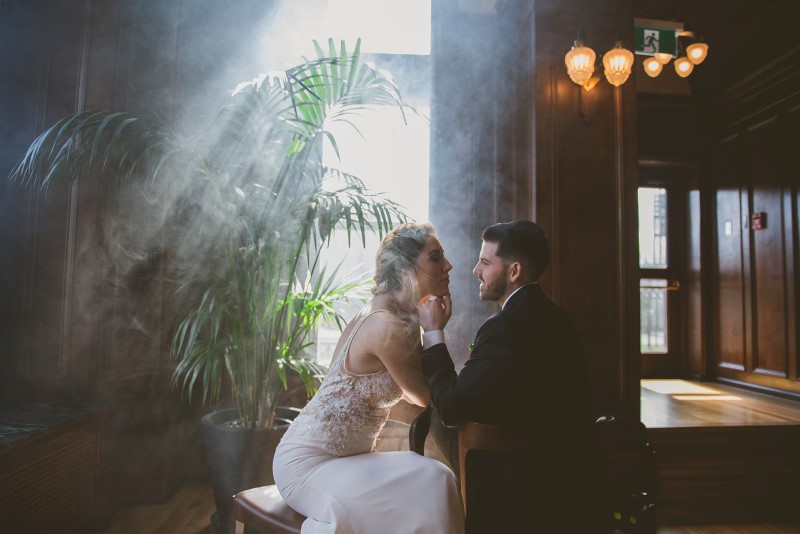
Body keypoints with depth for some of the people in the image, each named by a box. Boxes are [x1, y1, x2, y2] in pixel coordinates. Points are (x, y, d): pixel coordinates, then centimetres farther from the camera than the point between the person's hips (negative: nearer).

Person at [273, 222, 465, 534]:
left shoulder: (395, 314, 3)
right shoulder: (388, 326, -24)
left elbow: (413, 389, 9)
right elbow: (424, 396, -11)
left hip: (345, 455, 8)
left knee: (432, 481, -3)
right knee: (429, 487, -18)